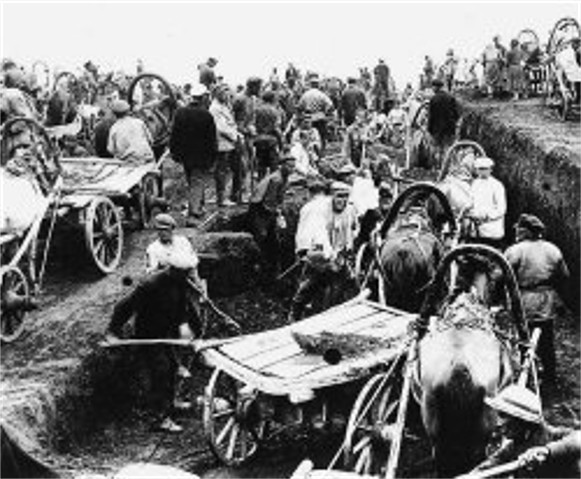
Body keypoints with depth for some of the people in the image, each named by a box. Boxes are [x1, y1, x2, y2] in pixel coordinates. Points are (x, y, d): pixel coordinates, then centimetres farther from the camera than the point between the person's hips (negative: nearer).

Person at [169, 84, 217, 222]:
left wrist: (174, 152, 11)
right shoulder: (206, 115, -13)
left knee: (192, 183, 18)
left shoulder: (180, 112, -2)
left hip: (185, 155, 4)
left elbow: (174, 134, 3)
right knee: (198, 183, 0)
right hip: (201, 155, -4)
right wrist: (212, 156, -1)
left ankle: (197, 207, 28)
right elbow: (212, 139, -9)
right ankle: (195, 212, -8)